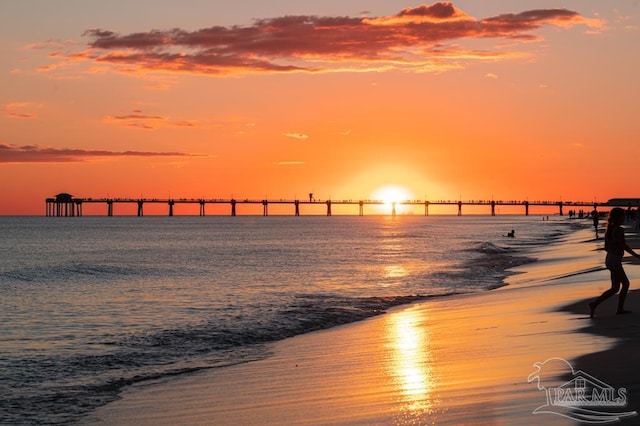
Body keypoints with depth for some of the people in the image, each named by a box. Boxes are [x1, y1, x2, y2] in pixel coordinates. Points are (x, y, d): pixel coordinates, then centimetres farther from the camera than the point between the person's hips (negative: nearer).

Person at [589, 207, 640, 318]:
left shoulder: (609, 229, 8)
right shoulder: (619, 230, -17)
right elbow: (624, 246, -17)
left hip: (609, 259, 9)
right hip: (615, 261, -9)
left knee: (626, 283, 17)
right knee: (615, 288, -2)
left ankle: (620, 308, 17)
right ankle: (594, 304, -9)